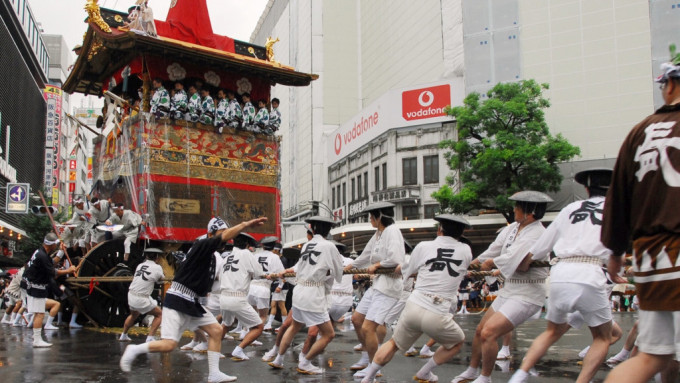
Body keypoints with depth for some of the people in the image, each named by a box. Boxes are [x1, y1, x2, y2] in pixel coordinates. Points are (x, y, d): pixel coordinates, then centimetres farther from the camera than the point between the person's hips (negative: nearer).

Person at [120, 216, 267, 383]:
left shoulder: (211, 254, 13)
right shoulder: (202, 245, -14)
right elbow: (226, 236, -31)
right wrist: (246, 224, -38)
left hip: (192, 303, 10)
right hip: (178, 300, -10)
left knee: (216, 330, 4)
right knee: (169, 345, -12)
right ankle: (134, 349, 13)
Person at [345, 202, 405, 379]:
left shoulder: (392, 231, -17)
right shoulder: (378, 234, 10)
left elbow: (395, 259, -28)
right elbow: (366, 255, 23)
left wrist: (376, 265, -12)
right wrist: (347, 268, 33)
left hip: (389, 286, -10)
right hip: (377, 284, 10)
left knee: (368, 328, -12)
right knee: (356, 319, 17)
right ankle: (366, 358, 33)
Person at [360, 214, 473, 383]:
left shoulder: (424, 246, 6)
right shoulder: (466, 251, 6)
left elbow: (405, 272, 20)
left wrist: (399, 267, 43)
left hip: (413, 307, 2)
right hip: (437, 315, -2)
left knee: (393, 344, 24)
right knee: (458, 342, 27)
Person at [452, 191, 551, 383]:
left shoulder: (536, 235, -23)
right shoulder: (513, 228, 4)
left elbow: (511, 259, -27)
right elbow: (495, 249, 15)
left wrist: (490, 263, -9)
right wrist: (472, 264, 20)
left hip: (527, 296, -9)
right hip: (509, 291, 9)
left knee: (489, 333, -18)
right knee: (480, 330, 16)